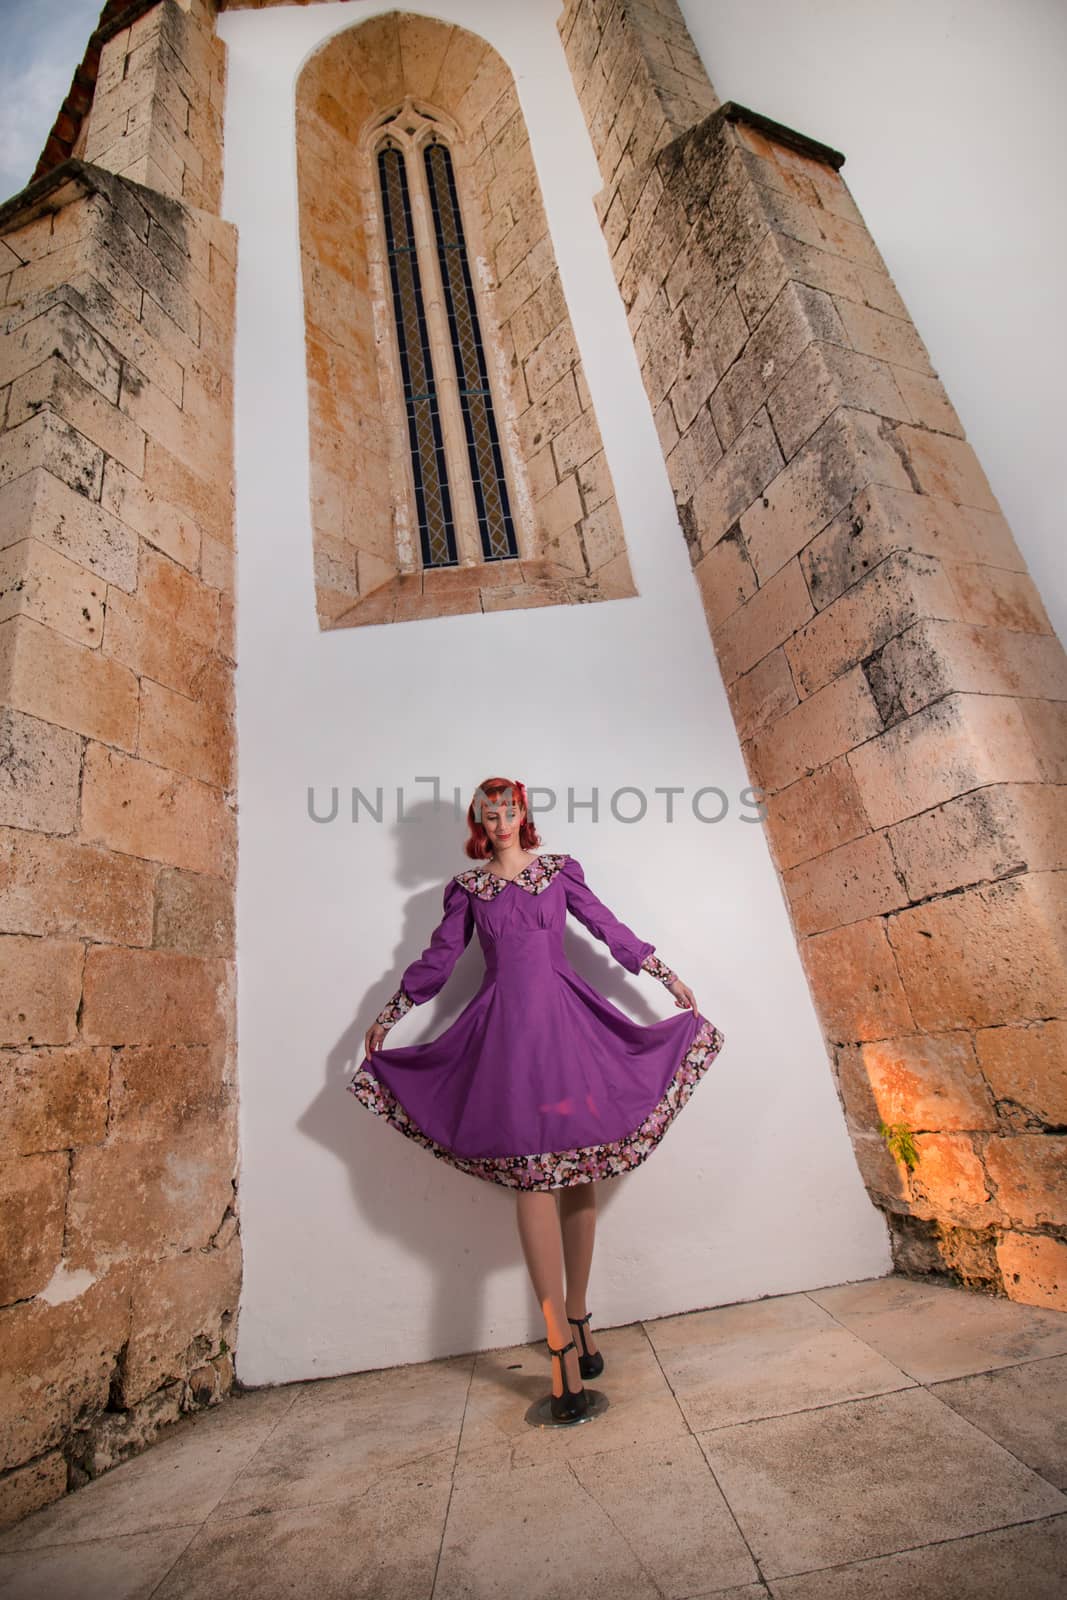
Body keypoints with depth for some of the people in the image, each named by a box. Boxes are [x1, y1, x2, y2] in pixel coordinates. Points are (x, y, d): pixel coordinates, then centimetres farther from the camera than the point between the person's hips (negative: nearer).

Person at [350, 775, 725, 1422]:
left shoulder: (560, 870, 10)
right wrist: (387, 1016, 14)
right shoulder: (466, 887, 11)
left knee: (579, 1166, 3)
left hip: (567, 1018, 1)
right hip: (508, 1029, -1)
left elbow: (610, 928, 12)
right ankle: (564, 1348, -2)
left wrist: (668, 976, 12)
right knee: (533, 1171, -6)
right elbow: (438, 959, 14)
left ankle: (577, 1318, 19)